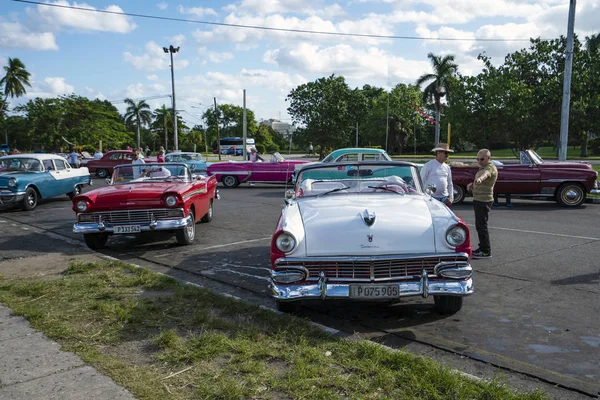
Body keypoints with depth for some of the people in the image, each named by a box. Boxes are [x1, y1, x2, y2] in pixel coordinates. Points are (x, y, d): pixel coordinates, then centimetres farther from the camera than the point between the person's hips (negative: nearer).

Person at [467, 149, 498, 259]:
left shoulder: (490, 168, -14)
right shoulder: (482, 168, 18)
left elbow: (486, 173, -40)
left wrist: (480, 178, -61)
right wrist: (472, 185, 9)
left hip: (484, 200, -11)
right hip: (478, 200, 11)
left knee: (481, 225, -11)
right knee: (479, 225, 18)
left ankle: (486, 251, -8)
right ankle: (482, 247, 29)